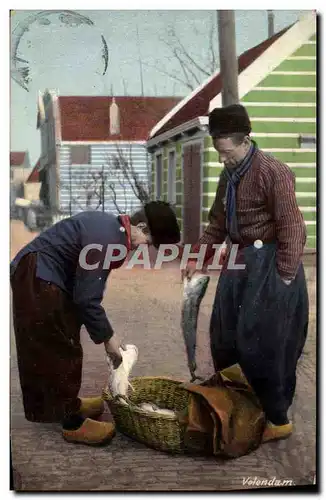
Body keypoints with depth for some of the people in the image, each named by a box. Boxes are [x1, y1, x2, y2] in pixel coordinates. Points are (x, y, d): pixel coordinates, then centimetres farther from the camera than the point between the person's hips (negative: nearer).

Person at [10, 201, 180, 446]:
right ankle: (72, 422, 7)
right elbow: (87, 298, -22)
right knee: (62, 350, -3)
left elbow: (86, 289, 15)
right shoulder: (108, 240, -24)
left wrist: (106, 332, 16)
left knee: (47, 347, 21)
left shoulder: (110, 226, 8)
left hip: (37, 275, 11)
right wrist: (107, 337, -11)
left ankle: (64, 403, 35)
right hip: (37, 278, -11)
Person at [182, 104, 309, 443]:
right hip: (237, 262, 9)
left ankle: (276, 419, 13)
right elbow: (218, 224, 19)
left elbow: (292, 229, -17)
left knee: (264, 344, -3)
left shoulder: (272, 173, -16)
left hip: (267, 264, -9)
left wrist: (284, 278, -17)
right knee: (226, 338, 15)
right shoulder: (228, 176, 11)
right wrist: (196, 257, 10)